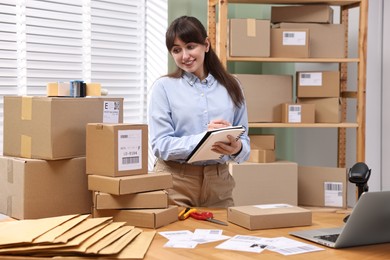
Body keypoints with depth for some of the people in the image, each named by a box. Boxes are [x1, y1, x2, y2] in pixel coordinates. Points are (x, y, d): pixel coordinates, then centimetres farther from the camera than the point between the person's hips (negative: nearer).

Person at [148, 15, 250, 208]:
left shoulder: (230, 86, 7)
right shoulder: (163, 87, -1)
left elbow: (244, 139, 6)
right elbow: (160, 145, -9)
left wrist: (237, 148, -17)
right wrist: (203, 139, -23)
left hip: (218, 182, 3)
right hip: (175, 184, -2)